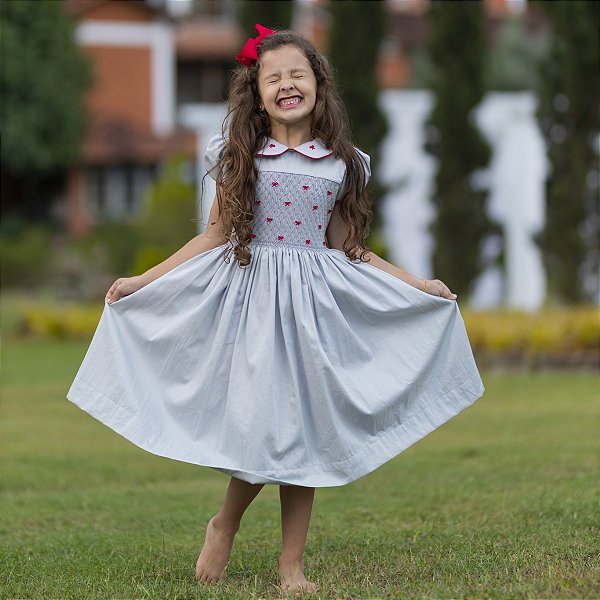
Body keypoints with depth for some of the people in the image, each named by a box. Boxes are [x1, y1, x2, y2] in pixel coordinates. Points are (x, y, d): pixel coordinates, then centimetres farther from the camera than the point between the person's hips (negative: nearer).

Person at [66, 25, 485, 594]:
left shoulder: (342, 165, 5)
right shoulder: (239, 158, 2)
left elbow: (347, 247, 12)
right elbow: (216, 236, 6)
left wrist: (419, 285, 11)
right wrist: (141, 281, 3)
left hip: (314, 303, 2)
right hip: (250, 299, -2)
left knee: (304, 428, 2)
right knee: (257, 425, -11)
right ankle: (224, 526, 18)